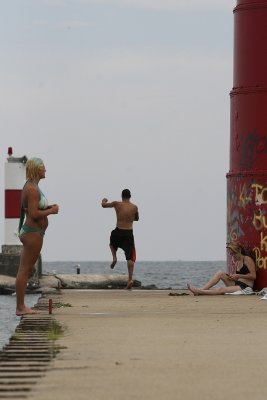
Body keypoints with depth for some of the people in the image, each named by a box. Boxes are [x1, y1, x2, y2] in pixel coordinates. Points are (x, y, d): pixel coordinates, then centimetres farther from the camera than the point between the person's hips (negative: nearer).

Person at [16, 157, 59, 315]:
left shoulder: (32, 187, 16)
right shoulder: (32, 189, -17)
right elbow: (34, 214, -23)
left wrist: (48, 208, 10)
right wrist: (51, 211, -11)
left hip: (30, 232, 11)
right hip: (33, 233, -11)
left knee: (27, 270, 12)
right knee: (25, 270, -8)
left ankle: (21, 306, 15)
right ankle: (20, 307, -8)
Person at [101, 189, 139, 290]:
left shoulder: (117, 204, -2)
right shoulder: (134, 207, 2)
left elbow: (104, 205, 13)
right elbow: (136, 218, 20)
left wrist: (104, 201, 35)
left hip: (118, 232, 0)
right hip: (129, 233, 0)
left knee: (112, 244, 36)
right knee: (130, 257, -1)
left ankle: (114, 257, 10)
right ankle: (130, 278, -13)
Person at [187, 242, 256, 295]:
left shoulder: (247, 259, -5)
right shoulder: (237, 261, 19)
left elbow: (253, 276, -11)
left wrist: (238, 276, -14)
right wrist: (232, 276, -1)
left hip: (246, 287, -8)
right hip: (237, 284, 8)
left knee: (221, 289, -27)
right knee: (220, 273, -8)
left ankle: (199, 292, -29)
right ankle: (201, 289, -17)